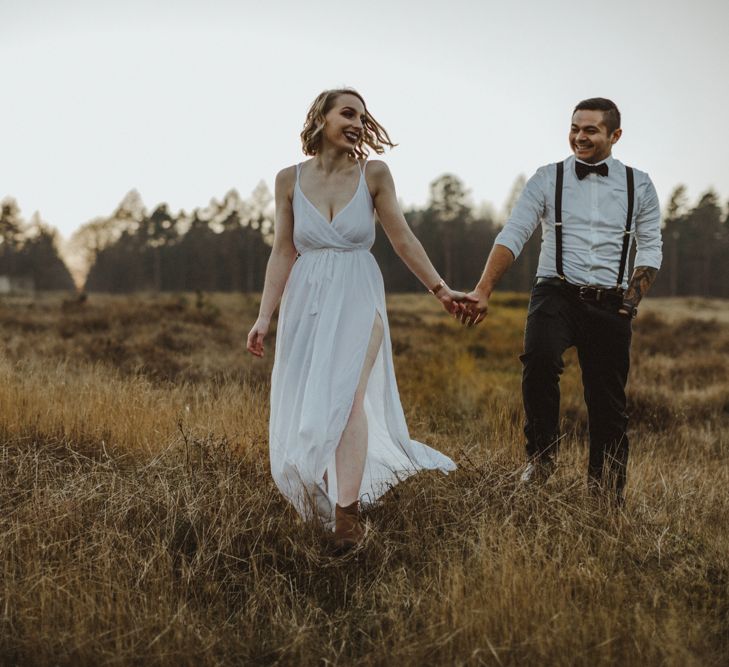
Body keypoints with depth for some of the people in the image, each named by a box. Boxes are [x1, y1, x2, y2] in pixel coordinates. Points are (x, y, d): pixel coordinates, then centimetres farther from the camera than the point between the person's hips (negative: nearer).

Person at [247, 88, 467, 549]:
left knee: (345, 395, -19)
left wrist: (440, 289, 1)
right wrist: (265, 316, -1)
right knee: (303, 410, 3)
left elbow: (402, 238, 3)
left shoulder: (374, 174, -2)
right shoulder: (290, 179, 2)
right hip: (307, 303, 2)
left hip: (357, 301, -2)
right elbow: (283, 253, 4)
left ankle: (347, 512, -14)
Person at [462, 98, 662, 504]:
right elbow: (513, 236, -2)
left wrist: (631, 301, -3)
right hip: (557, 293, -1)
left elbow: (650, 249, 10)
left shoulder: (639, 186, 8)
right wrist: (484, 291, -13)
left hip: (609, 303, 2)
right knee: (540, 359, -31)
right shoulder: (548, 180, 4)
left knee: (608, 403, 4)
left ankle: (607, 497, 18)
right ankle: (541, 455, -10)